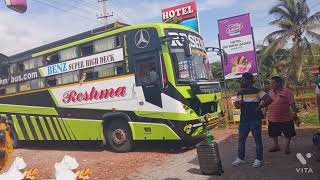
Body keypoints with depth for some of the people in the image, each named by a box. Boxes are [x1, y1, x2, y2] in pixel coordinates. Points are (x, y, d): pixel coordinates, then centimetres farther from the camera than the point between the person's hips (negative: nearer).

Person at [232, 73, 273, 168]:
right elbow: (236, 104, 19)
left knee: (257, 140, 6)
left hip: (255, 120, -5)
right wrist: (239, 104, -4)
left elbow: (269, 99, -15)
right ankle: (240, 158, 22)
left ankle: (258, 159, 19)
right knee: (241, 139, 10)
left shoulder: (257, 91, -9)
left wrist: (259, 107, -17)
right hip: (243, 120, 6)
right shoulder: (240, 93, 9)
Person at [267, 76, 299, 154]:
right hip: (273, 119, 5)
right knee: (273, 133, 18)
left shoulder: (287, 92, -12)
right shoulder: (271, 92, 4)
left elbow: (292, 104, -12)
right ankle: (276, 146, 37)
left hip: (286, 119, -5)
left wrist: (295, 116, -14)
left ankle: (287, 147, 29)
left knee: (288, 134, 10)